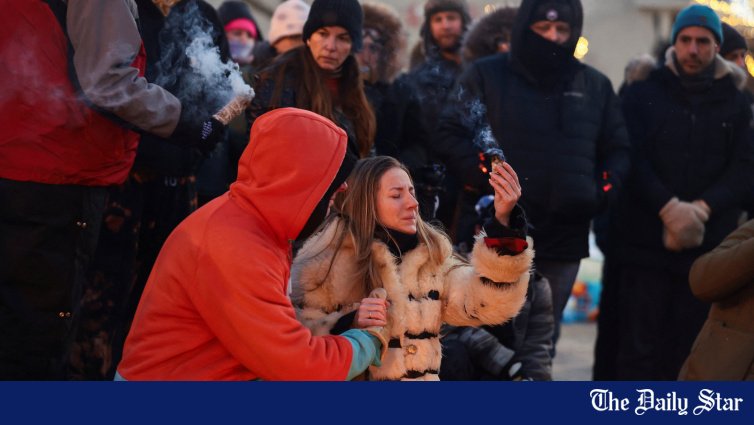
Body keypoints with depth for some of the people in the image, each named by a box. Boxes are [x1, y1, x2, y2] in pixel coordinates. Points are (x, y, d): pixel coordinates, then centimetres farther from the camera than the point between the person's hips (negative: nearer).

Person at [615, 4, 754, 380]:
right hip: (645, 242, -1)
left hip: (707, 248, 1)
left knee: (684, 353, 3)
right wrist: (668, 208, -18)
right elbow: (631, 160, -5)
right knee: (639, 349, -2)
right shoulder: (643, 95, 6)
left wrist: (702, 208, -16)